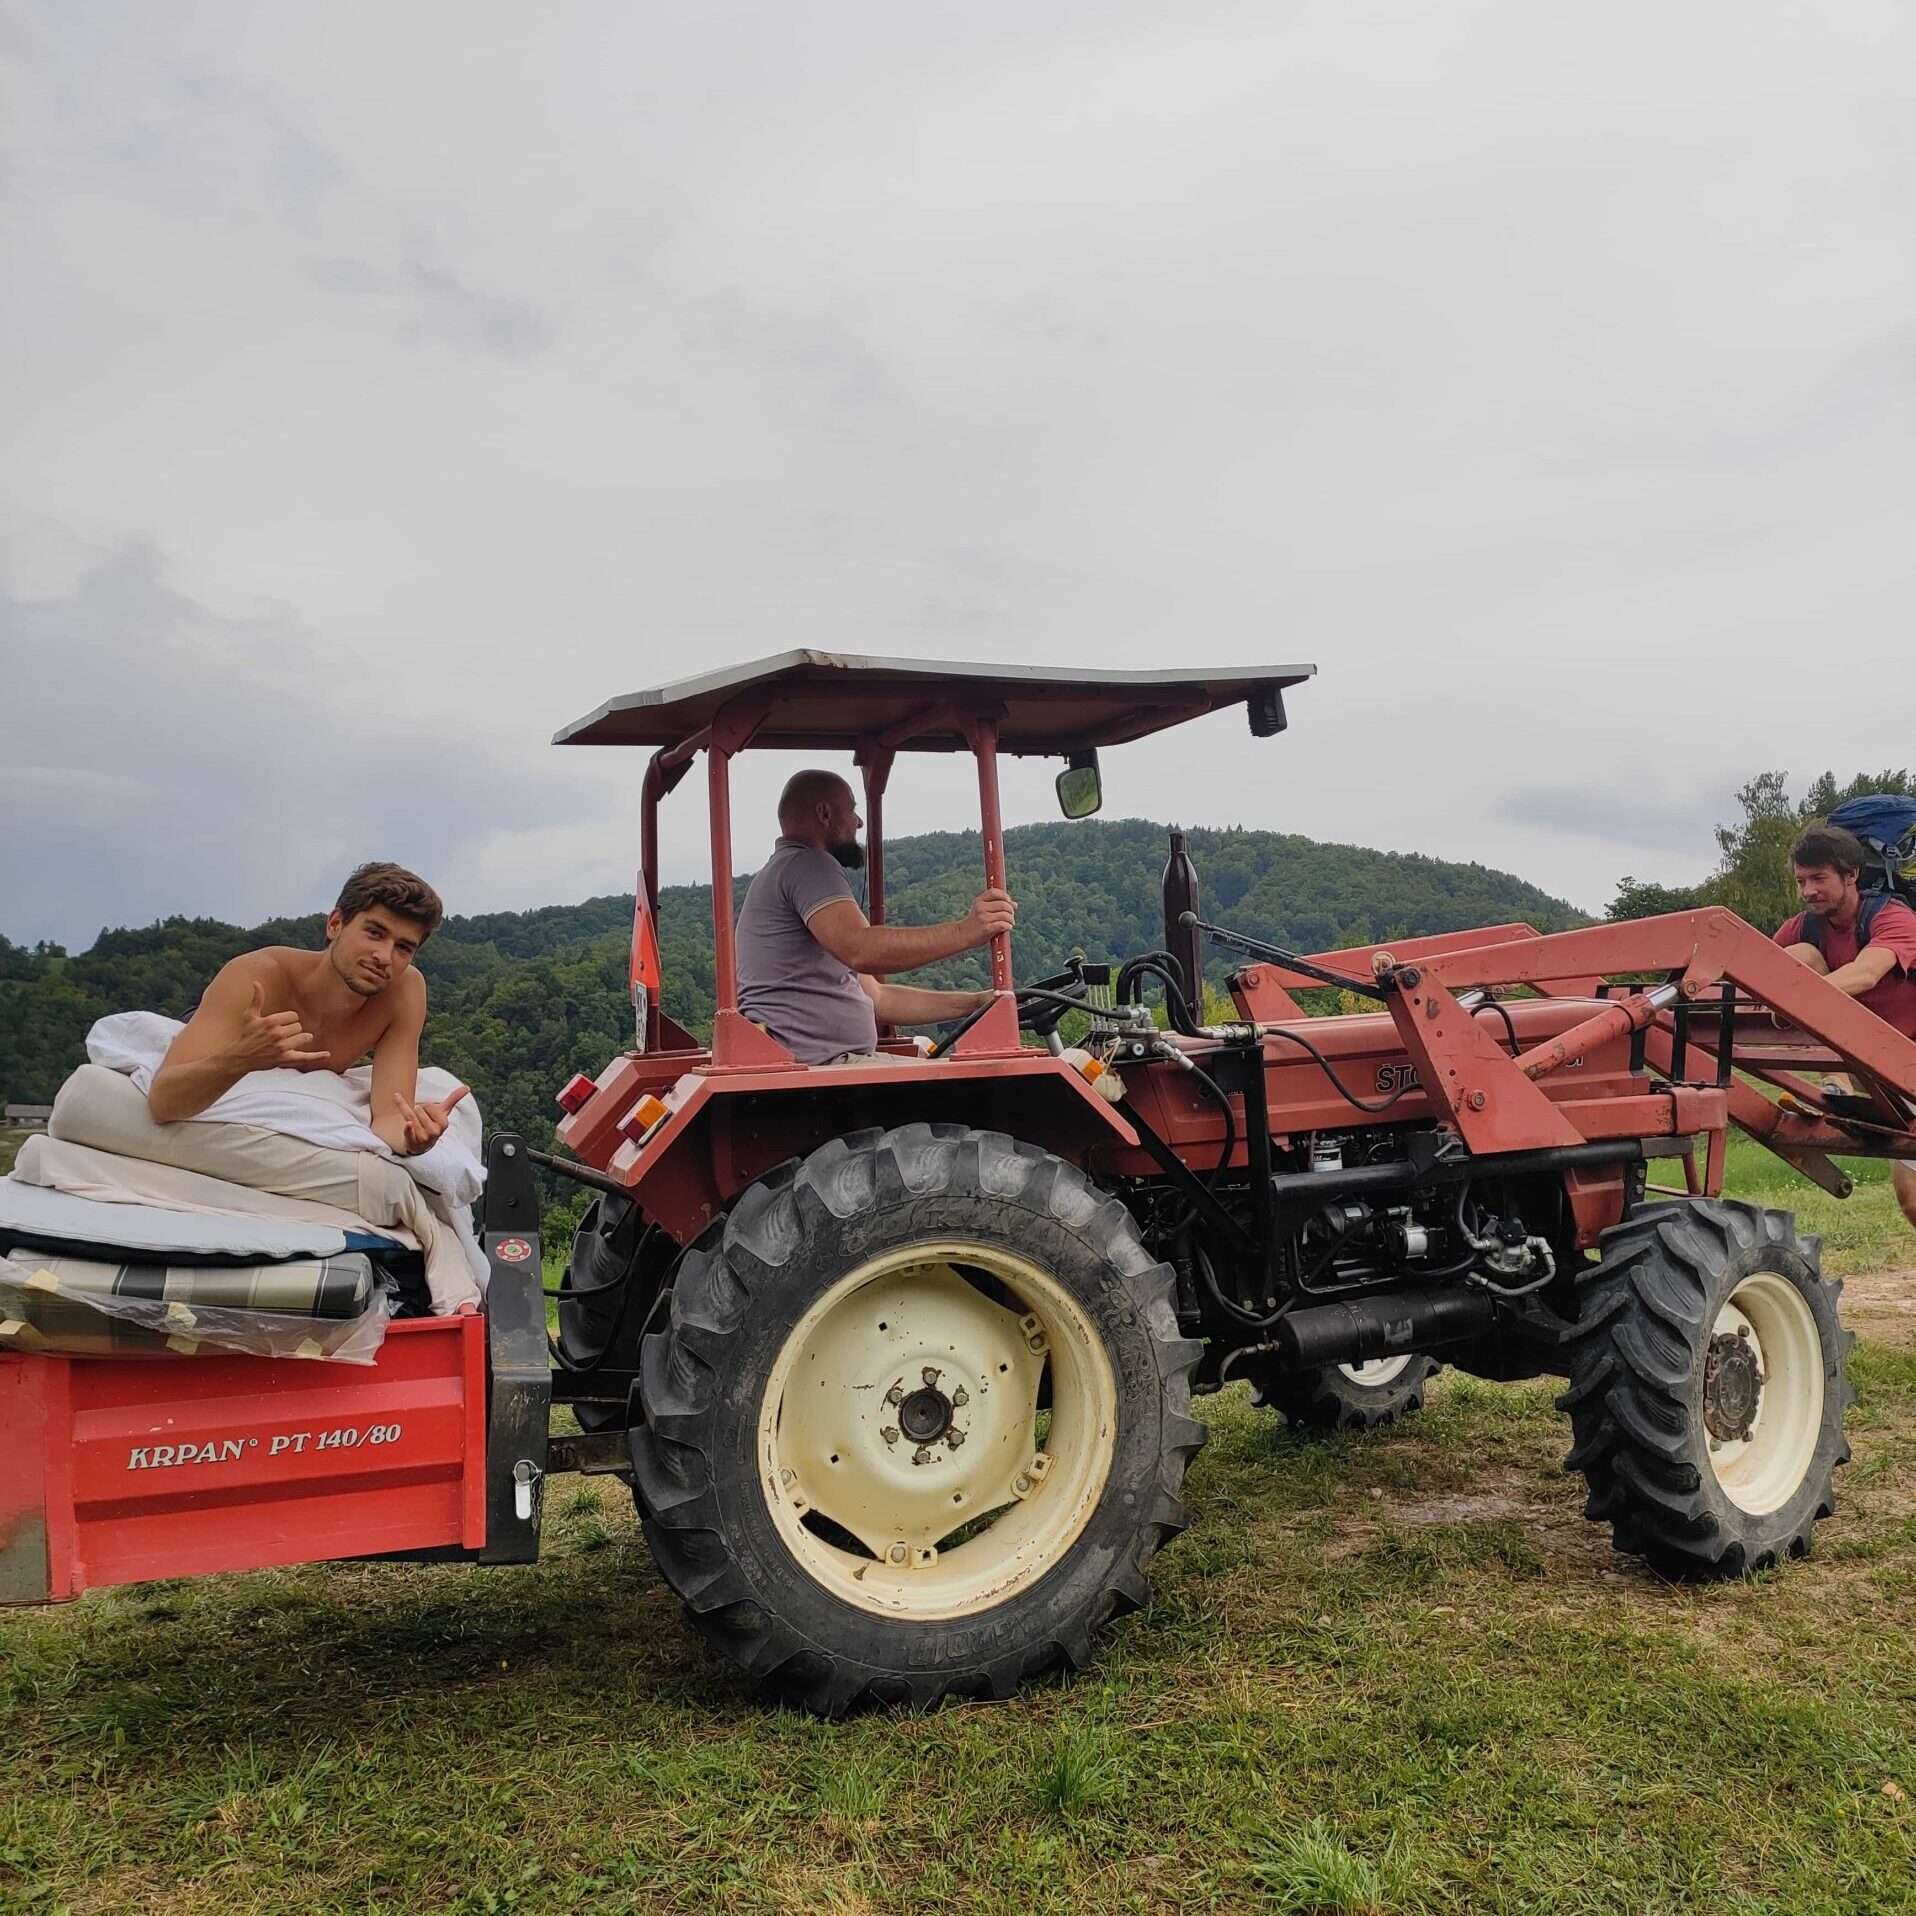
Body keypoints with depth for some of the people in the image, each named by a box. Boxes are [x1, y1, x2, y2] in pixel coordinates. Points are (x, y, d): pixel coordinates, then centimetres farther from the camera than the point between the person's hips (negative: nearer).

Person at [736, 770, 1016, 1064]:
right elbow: (860, 949, -26)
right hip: (813, 1067, -11)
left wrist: (977, 1002, 15)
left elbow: (875, 998, 22)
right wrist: (964, 932, -24)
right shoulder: (806, 864, -5)